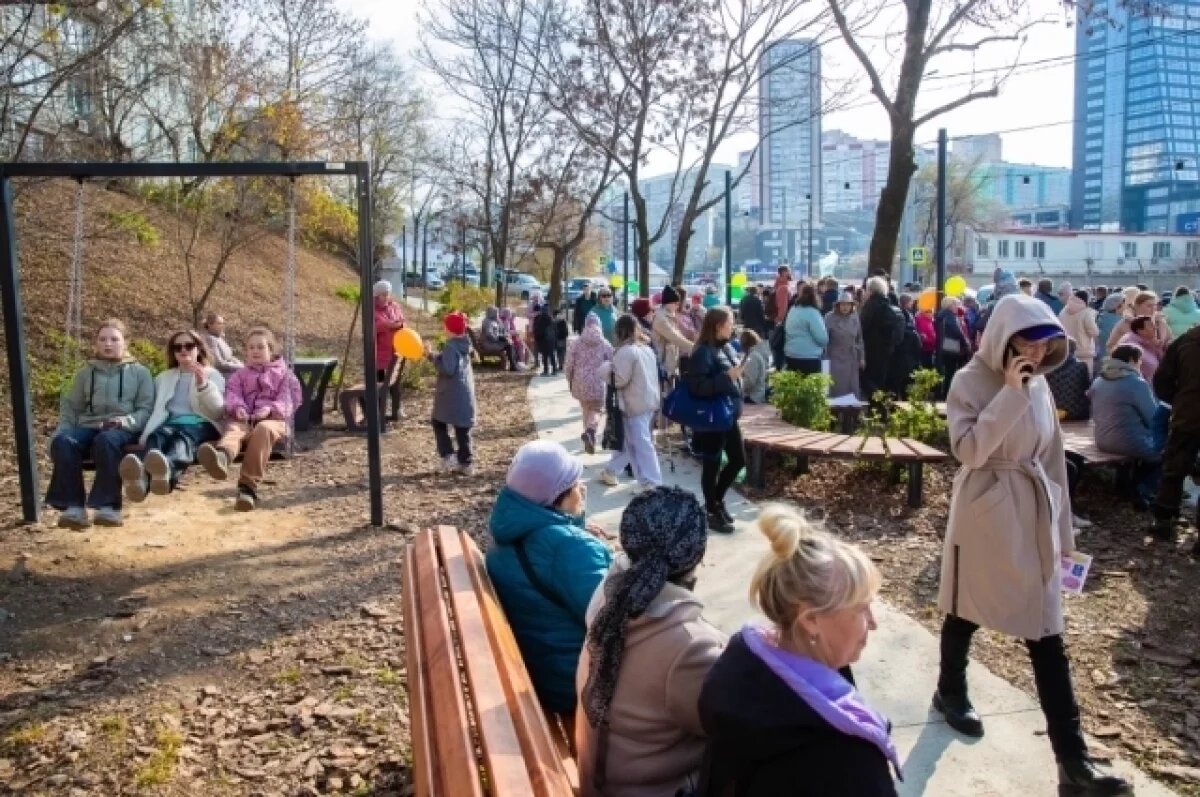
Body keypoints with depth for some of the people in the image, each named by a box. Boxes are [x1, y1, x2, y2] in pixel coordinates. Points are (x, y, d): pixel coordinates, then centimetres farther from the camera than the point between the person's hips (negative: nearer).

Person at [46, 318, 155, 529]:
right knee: (62, 441, -31)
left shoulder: (139, 372, 12)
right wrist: (63, 429, 3)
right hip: (88, 427, 3)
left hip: (123, 429, -3)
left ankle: (108, 506, -37)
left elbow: (147, 409, 4)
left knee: (106, 440, -40)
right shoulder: (86, 372, 22)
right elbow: (70, 407, 23)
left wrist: (126, 421, -16)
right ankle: (74, 506, -33)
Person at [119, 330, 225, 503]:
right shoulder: (163, 378, 30)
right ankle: (142, 476, -69)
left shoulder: (213, 375, 19)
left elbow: (218, 411, 4)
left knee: (184, 436, -39)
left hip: (201, 423, -3)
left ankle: (168, 469, -76)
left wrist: (203, 385, -12)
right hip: (171, 423, 3)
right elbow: (155, 409, 22)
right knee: (157, 436, -35)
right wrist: (148, 432, 1)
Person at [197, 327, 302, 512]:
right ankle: (221, 458, -76)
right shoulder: (241, 374, 29)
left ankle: (248, 486, -51)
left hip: (273, 419, -3)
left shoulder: (283, 373, 19)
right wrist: (238, 408, -12)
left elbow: (287, 399, 6)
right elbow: (232, 394, 12)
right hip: (244, 419, 3)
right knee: (233, 428, -35)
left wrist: (270, 408, -15)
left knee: (263, 430, -41)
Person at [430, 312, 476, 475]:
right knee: (463, 428, 11)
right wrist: (434, 356, 20)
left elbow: (447, 369, -25)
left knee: (439, 423, 10)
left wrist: (433, 357, -13)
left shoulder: (450, 347, -16)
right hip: (466, 392, 7)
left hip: (451, 394, -7)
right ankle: (465, 463, 13)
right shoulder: (465, 346, 10)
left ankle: (448, 456, -2)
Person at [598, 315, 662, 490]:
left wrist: (606, 372, -1)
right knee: (629, 439, 18)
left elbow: (620, 380, -18)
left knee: (641, 444, -6)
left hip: (635, 404, -9)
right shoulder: (646, 349, 11)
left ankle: (652, 483, -6)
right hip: (649, 400, 9)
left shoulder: (625, 351, -16)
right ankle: (611, 470, 31)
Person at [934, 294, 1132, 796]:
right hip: (984, 515, -4)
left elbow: (1051, 457, 11)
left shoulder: (1038, 384, 6)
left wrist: (1061, 525, 12)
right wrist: (1010, 394, -24)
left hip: (1033, 515, 5)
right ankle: (950, 691, 42)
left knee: (1046, 634, 3)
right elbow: (969, 450, -22)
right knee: (966, 611, 15)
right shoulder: (970, 382, -10)